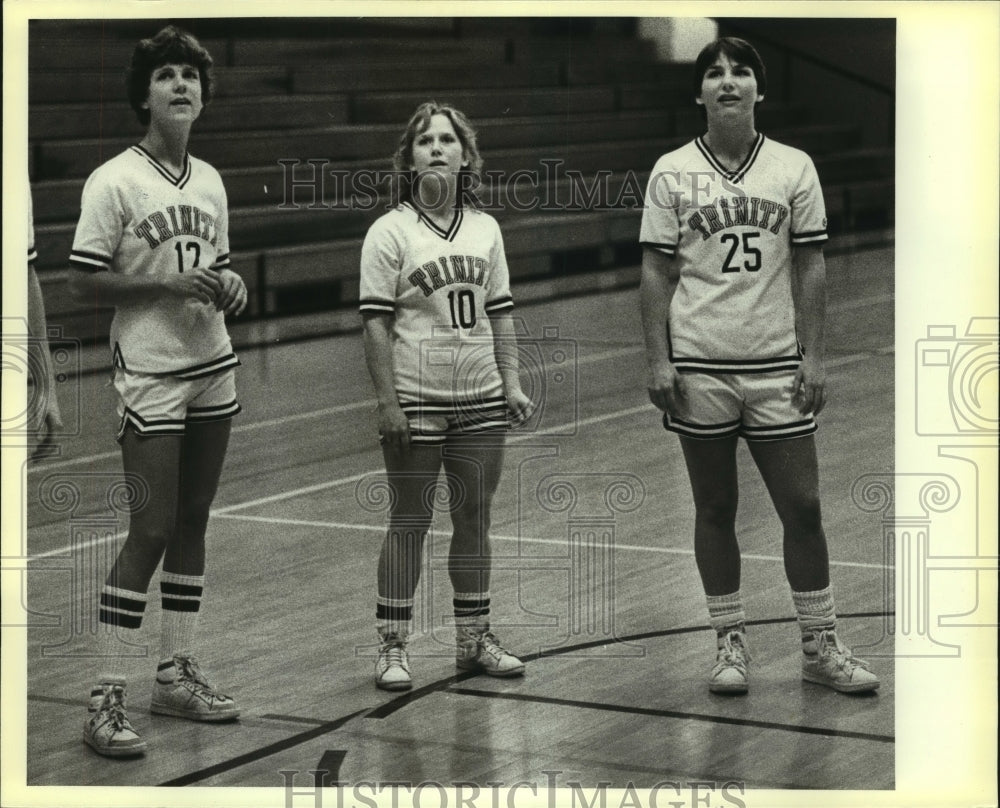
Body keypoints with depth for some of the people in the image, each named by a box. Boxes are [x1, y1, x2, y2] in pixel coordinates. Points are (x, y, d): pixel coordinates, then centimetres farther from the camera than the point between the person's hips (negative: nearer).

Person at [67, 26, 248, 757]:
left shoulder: (210, 181, 10)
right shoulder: (114, 182, -10)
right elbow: (84, 284, -12)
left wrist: (230, 286, 0)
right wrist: (168, 285, -20)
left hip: (213, 373, 7)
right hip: (150, 378, -7)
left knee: (192, 523, 10)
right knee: (151, 530, -9)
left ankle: (177, 672, 20)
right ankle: (106, 699, -3)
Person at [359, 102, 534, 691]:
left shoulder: (486, 229, 9)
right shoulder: (391, 232, -5)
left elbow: (499, 314, 13)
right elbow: (377, 323, -8)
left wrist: (512, 384, 5)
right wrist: (387, 401, -13)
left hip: (481, 399, 4)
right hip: (416, 399, -4)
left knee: (475, 516, 10)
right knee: (411, 521, 1)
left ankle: (475, 638, 21)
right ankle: (393, 647, 10)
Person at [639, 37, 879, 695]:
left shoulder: (794, 168, 4)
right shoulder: (671, 173, 2)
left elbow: (810, 268, 5)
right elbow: (657, 273, 3)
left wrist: (813, 358, -2)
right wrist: (658, 361, -5)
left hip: (776, 366, 1)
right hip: (698, 365, 0)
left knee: (802, 506, 1)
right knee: (715, 509, 7)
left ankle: (822, 645, 12)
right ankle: (731, 645, 16)